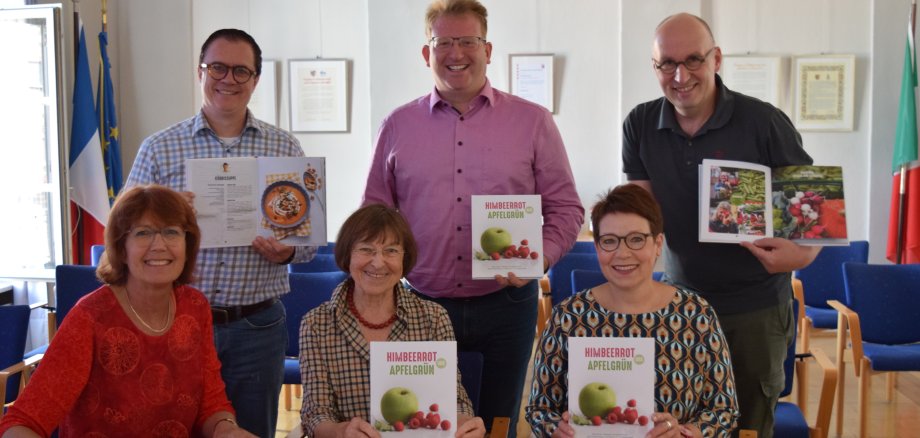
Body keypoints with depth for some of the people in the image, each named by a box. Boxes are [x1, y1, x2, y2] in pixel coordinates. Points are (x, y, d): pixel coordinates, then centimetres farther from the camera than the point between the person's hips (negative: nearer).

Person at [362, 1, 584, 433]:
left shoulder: (533, 121, 1)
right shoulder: (397, 126, 5)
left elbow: (566, 207, 3)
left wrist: (540, 257, -14)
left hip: (505, 304, -1)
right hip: (421, 305, 1)